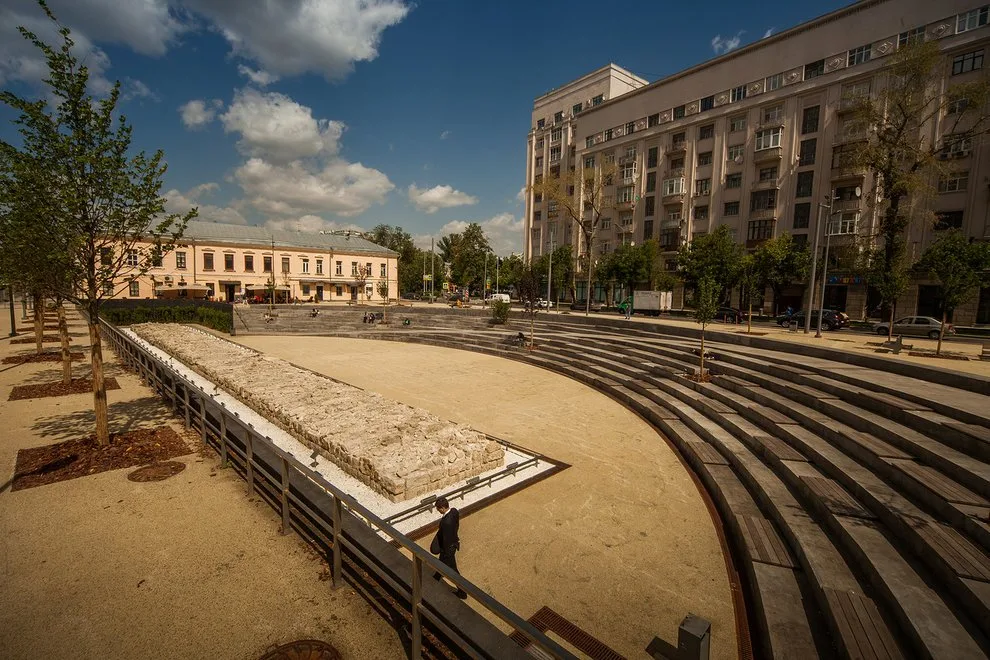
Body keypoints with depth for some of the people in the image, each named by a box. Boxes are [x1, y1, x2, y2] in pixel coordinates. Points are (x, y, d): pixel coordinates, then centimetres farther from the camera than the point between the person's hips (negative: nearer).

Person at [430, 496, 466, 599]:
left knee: (452, 569, 13)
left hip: (448, 547, -9)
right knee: (442, 562, 33)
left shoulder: (446, 522, -40)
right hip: (454, 541, 9)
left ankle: (462, 592, 31)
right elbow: (456, 525, 2)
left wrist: (447, 553, -15)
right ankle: (436, 578, 59)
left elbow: (446, 539, -29)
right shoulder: (454, 511, -15)